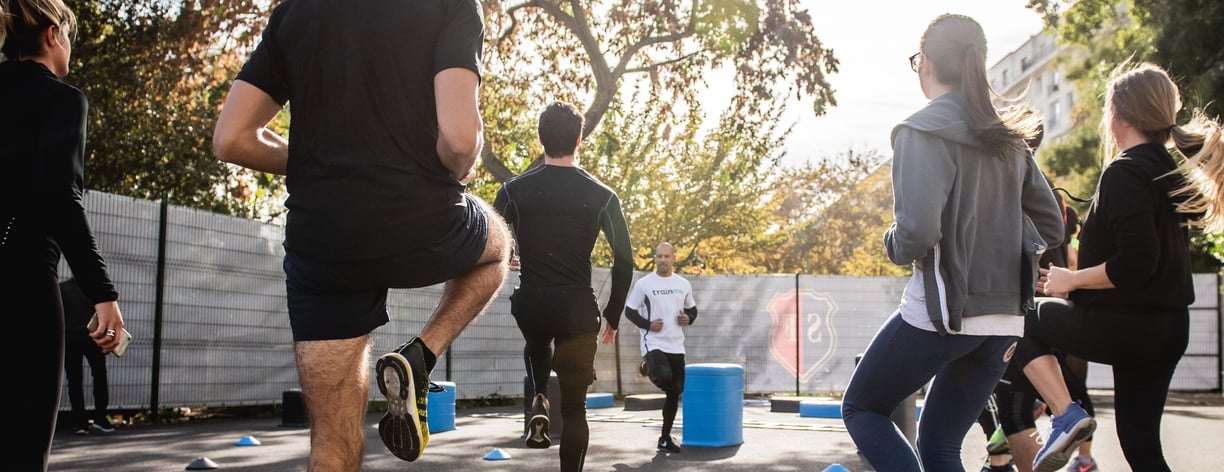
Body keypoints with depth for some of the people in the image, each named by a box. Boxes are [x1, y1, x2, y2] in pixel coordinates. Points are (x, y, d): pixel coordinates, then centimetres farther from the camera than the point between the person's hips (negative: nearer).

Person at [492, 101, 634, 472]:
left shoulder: (514, 189, -1)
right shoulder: (602, 196, -2)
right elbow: (624, 261, -4)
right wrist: (613, 315, 8)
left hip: (529, 303, 1)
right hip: (578, 307, -1)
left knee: (538, 346, 37)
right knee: (574, 407, 10)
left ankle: (538, 402, 12)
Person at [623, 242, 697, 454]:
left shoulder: (684, 284, 8)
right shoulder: (644, 283, -3)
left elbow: (692, 309, 20)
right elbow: (629, 311, 1)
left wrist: (688, 319, -3)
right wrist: (647, 324, -14)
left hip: (676, 346, 5)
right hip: (653, 343, -5)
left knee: (675, 392, 7)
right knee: (664, 377, -33)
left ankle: (665, 437, 21)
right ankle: (648, 369, 3)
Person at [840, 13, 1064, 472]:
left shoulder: (923, 130, -11)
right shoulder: (1007, 138, 12)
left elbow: (918, 231, -21)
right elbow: (1050, 226, 16)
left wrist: (893, 245, -1)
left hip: (940, 309, -7)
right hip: (1004, 320, 7)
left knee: (861, 407, 14)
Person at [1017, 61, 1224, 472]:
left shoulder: (1124, 173, -16)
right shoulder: (1173, 170, 11)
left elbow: (1136, 263, -25)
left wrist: (1072, 279, -12)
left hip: (1123, 326, -8)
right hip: (1168, 328, 8)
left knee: (1025, 321, 16)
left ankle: (1066, 414, 3)